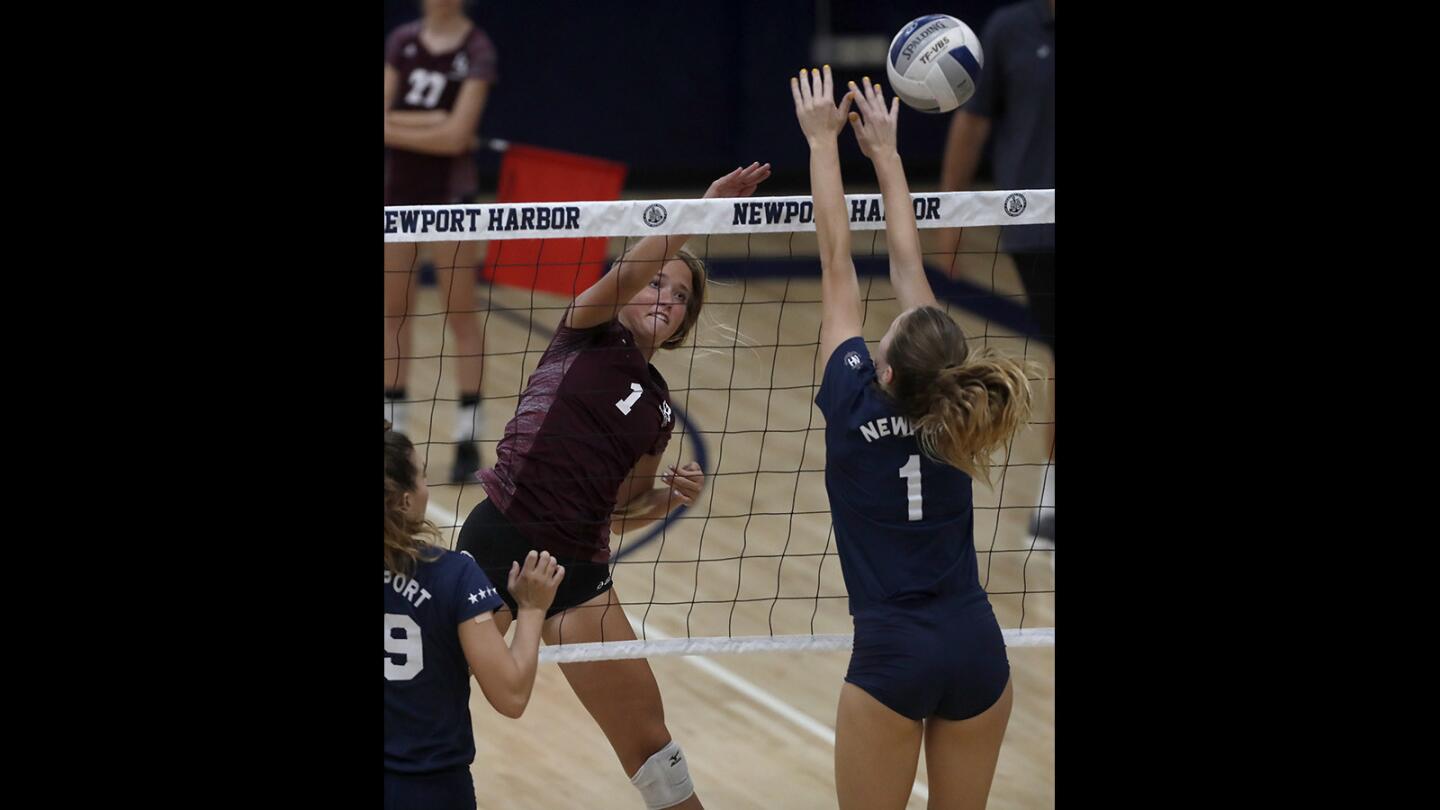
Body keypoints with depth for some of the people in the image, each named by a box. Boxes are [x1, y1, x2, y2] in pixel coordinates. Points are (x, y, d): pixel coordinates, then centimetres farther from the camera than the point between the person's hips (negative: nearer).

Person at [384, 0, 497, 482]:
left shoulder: (476, 51, -8)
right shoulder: (402, 42, 5)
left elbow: (456, 135, -16)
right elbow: (384, 118, -1)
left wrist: (398, 127, -9)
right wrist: (428, 123, -15)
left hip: (450, 192, -5)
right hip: (399, 188, 5)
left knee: (460, 313, -1)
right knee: (393, 311, 8)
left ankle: (468, 437, 3)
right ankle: (393, 424, 16)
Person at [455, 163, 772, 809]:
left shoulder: (658, 408, 14)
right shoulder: (588, 335, 2)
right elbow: (626, 273, -20)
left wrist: (671, 497, 1)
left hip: (576, 566, 5)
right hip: (500, 540, -5)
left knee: (646, 738, 8)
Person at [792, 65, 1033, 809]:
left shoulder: (856, 404, -8)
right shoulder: (951, 408, 2)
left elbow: (836, 257, 0)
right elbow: (907, 263, 11)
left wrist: (824, 140, 8)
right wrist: (883, 150, 19)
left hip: (893, 656, -4)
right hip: (978, 649, 4)